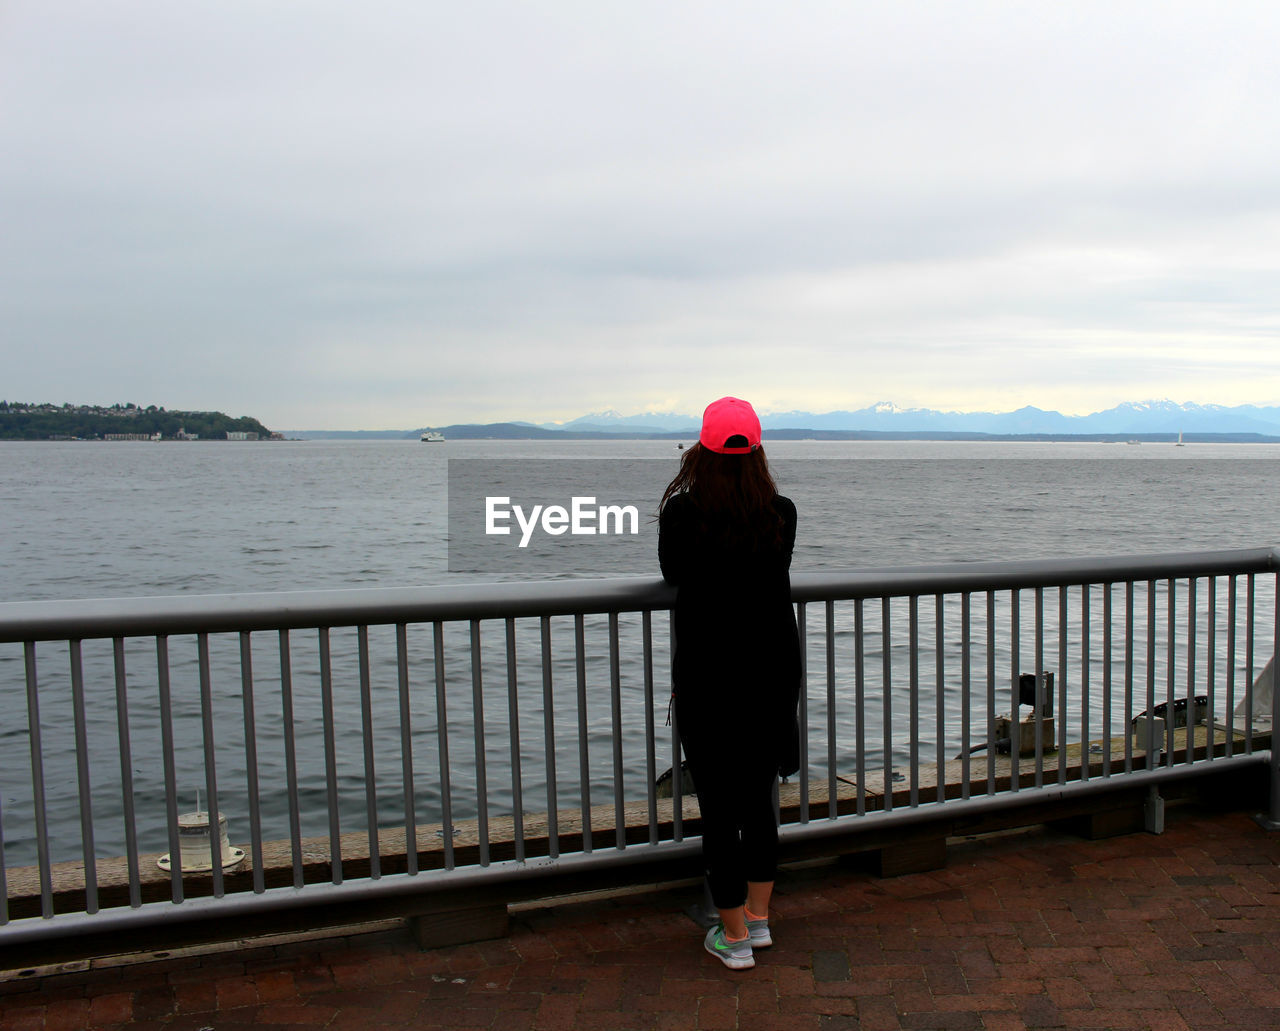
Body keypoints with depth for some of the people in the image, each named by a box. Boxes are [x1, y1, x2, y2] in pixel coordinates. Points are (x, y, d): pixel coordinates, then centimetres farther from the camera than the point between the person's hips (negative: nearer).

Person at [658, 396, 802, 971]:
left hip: (706, 676, -3)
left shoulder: (682, 512, -13)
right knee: (759, 800, 19)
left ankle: (734, 936, 17)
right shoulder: (781, 514, -6)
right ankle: (759, 919, 31)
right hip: (772, 673, 4)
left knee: (718, 808, 7)